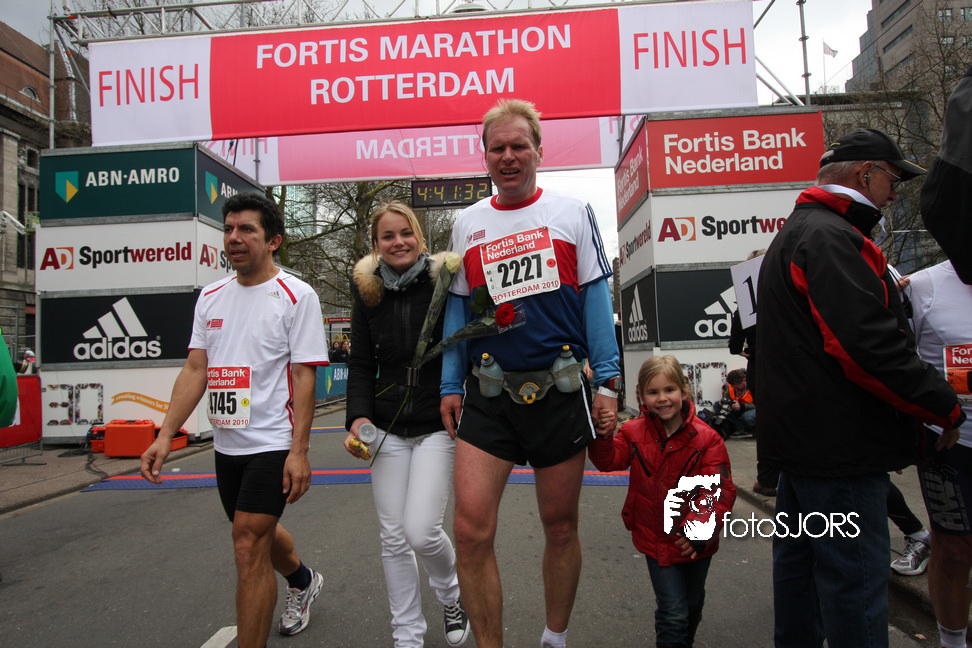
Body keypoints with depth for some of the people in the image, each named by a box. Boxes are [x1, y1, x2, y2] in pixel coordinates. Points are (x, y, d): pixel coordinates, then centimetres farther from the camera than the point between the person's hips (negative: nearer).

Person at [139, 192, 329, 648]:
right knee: (260, 534, 23)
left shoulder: (296, 296, -10)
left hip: (273, 444, -6)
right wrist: (165, 435, 1)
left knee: (248, 547, -9)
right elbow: (195, 370, 8)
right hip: (226, 444, 7)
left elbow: (304, 377, -13)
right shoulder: (210, 297, 8)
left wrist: (299, 451, -18)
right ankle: (302, 581, 51)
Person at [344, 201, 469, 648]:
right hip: (388, 428, 4)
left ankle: (452, 593, 25)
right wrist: (358, 415, -5)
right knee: (393, 537, 7)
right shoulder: (367, 293, 5)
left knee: (422, 530, -9)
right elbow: (362, 365, 7)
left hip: (438, 425, -3)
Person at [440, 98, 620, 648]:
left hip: (561, 389, -1)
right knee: (471, 531, -7)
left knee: (561, 526, 11)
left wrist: (607, 382, -3)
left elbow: (596, 299, 3)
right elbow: (458, 309, 14)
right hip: (487, 394, 2)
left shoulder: (574, 212, 5)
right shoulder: (467, 223, 11)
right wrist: (450, 385, 8)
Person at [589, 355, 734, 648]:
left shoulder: (706, 438, -14)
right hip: (657, 538, -1)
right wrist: (603, 437, -38)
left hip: (696, 542, 2)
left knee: (693, 603, 25)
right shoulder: (633, 432, -7)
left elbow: (719, 490, -17)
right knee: (673, 612, -6)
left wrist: (702, 528, -30)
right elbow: (609, 460, -18)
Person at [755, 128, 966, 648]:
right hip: (840, 442, -11)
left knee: (799, 559, 19)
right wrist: (945, 406, -13)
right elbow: (870, 346, -24)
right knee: (855, 579, -4)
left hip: (802, 435, 11)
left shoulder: (794, 233, 20)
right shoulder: (831, 236, -15)